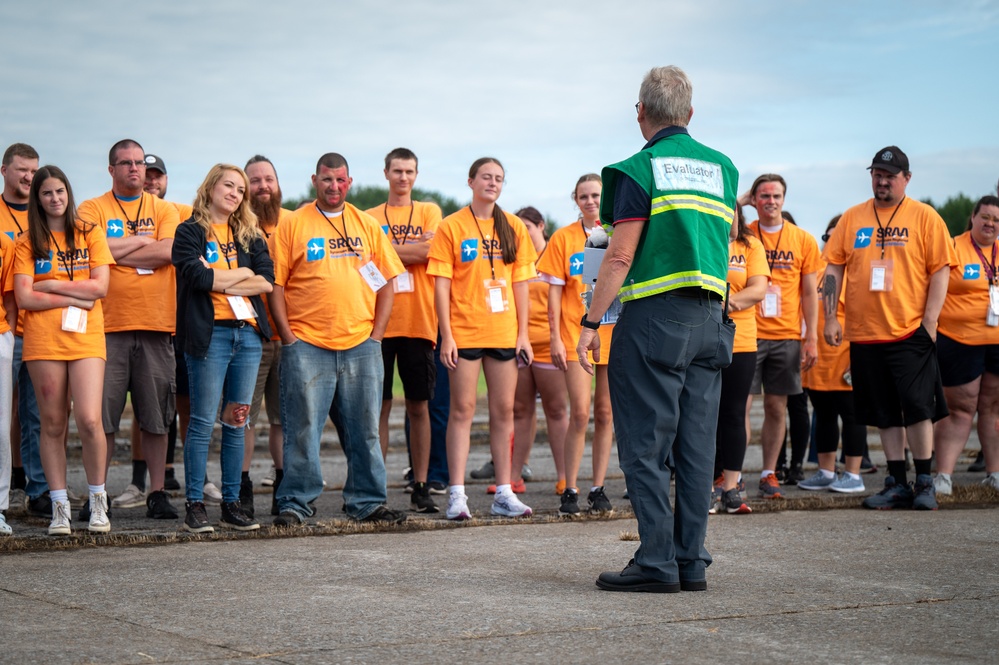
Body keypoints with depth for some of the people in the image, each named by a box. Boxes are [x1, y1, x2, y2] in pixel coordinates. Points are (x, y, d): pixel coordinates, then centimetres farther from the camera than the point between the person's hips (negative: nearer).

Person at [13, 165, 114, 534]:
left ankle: (98, 502, 4)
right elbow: (24, 297, -2)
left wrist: (51, 285, -4)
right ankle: (60, 508, 10)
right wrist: (74, 298, -7)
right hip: (43, 340, 1)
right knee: (52, 425, 3)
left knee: (89, 421, -12)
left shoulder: (90, 233, 9)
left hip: (87, 338, -1)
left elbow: (100, 286, -1)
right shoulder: (28, 242, 8)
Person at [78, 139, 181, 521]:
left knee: (155, 418, 3)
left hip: (156, 325, 1)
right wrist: (142, 242, -3)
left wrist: (117, 250, -6)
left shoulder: (164, 210, 11)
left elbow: (169, 252, -6)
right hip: (108, 325, -1)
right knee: (102, 417, -1)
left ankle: (157, 493, 10)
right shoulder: (92, 210, 7)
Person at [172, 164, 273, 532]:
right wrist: (242, 274, -1)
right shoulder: (190, 232, 3)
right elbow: (197, 276, -13)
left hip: (248, 334, 5)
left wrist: (218, 280, -6)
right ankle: (194, 506, -2)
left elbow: (268, 280, 3)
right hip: (210, 334, -5)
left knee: (237, 422, 7)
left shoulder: (250, 235, 16)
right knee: (203, 422, -5)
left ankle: (232, 504, 12)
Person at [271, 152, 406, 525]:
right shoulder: (293, 225, 3)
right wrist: (288, 337, -7)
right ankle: (295, 504, 5)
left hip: (361, 345, 3)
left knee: (364, 429, 6)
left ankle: (367, 502, 15)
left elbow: (386, 282, 13)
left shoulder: (367, 225, 12)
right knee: (302, 428, -2)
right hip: (306, 345, -3)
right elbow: (276, 285, 0)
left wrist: (376, 335, 3)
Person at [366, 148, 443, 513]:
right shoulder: (370, 217, 11)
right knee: (380, 405, 1)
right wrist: (411, 249, -9)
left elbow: (428, 251, -7)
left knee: (419, 405, 3)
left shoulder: (429, 212, 10)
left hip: (419, 322, 0)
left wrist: (387, 248, -6)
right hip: (381, 322, 0)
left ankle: (421, 487, 7)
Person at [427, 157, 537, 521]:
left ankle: (504, 493, 11)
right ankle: (457, 494, -1)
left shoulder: (513, 228, 9)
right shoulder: (452, 227, -1)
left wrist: (523, 333, 4)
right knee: (463, 409, -3)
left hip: (504, 332, 4)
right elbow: (441, 284, -4)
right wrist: (446, 335, -10)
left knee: (504, 410, 6)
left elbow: (520, 283, 10)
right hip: (464, 332, -4)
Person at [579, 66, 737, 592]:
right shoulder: (722, 168, 14)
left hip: (654, 317, -6)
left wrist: (590, 323, -8)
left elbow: (621, 257, -11)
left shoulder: (640, 169, -5)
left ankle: (657, 561, -5)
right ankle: (692, 562, 10)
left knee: (645, 445, -2)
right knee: (696, 446, 8)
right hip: (711, 319, 6)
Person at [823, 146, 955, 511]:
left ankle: (924, 482, 4)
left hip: (910, 331, -3)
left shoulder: (925, 217, 2)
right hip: (864, 333, 3)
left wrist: (929, 321, -10)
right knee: (885, 413, 7)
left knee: (917, 407, -6)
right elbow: (833, 268, 10)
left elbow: (940, 271, -2)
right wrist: (830, 318, 2)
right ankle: (897, 484, 14)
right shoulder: (852, 218, 10)